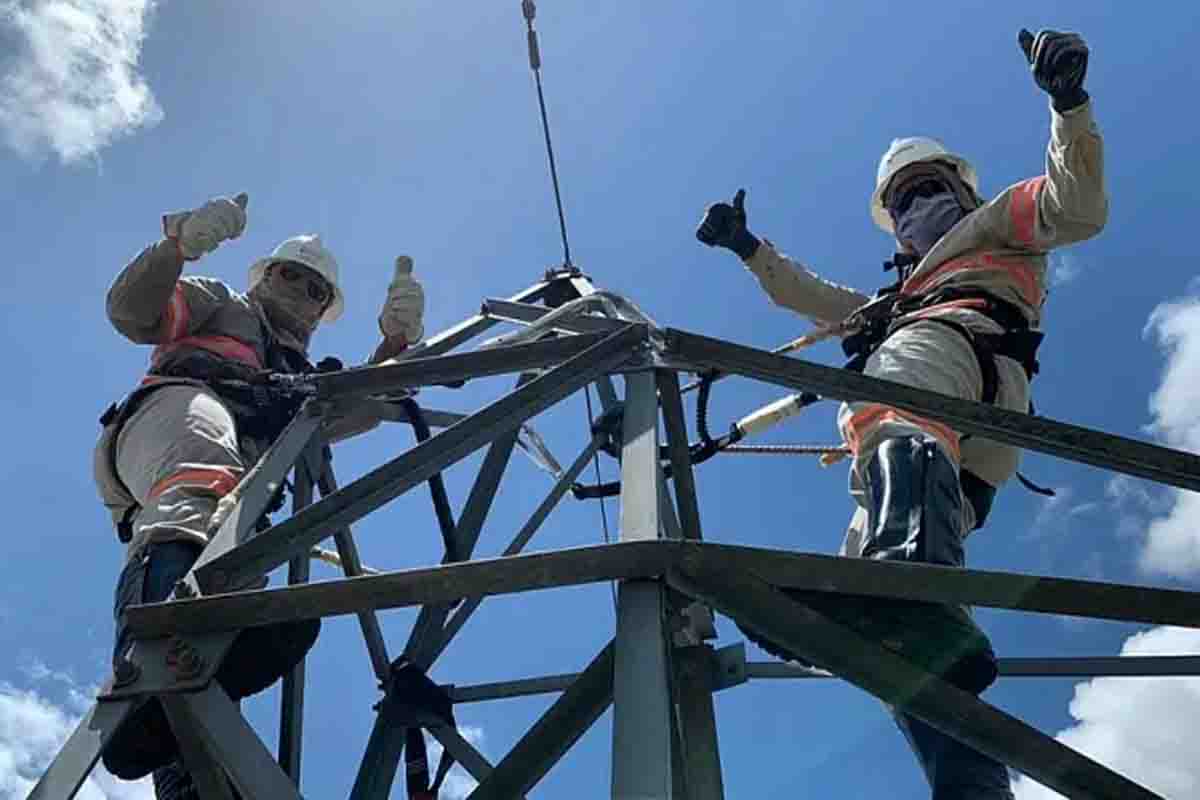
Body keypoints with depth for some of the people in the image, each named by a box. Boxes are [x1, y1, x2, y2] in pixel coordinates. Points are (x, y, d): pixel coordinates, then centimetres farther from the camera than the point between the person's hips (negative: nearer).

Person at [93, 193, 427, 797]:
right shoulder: (220, 305, 36)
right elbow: (131, 310, 16)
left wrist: (395, 339, 6)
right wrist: (180, 242, -4)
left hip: (244, 483, 5)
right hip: (179, 404, -5)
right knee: (202, 466, -41)